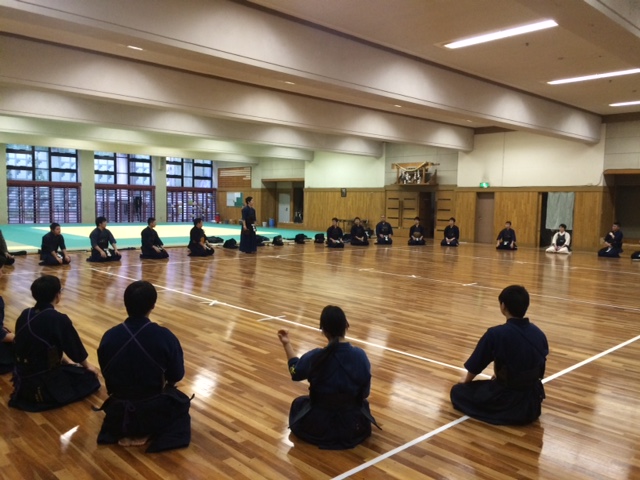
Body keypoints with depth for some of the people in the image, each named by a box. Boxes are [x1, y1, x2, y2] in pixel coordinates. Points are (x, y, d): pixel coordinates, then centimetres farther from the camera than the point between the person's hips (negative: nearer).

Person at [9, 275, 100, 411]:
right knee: (90, 378, 12)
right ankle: (44, 396, 13)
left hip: (22, 378, 8)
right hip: (45, 383, -8)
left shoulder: (24, 315, -2)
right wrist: (87, 365, 14)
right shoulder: (59, 319, -22)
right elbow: (75, 347, -7)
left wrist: (67, 361, 22)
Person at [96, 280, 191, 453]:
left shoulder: (109, 336, -14)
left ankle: (125, 432, 22)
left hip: (120, 413, 5)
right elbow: (176, 375, -8)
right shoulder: (165, 337, -23)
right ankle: (144, 434, 17)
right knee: (181, 403, 30)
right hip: (154, 413, -4)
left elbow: (107, 375, 3)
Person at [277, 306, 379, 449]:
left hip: (319, 426, -2)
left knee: (298, 403, 30)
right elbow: (365, 392, -3)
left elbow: (295, 372, 5)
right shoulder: (360, 355, -16)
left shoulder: (315, 356, -18)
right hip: (352, 426, 2)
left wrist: (287, 345, 15)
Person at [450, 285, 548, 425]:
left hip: (509, 403, -7)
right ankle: (527, 411, 16)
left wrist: (465, 381, 17)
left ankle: (503, 412, 0)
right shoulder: (539, 334, -3)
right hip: (533, 403, 7)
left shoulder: (496, 334, -21)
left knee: (458, 391, 9)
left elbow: (474, 367, -7)